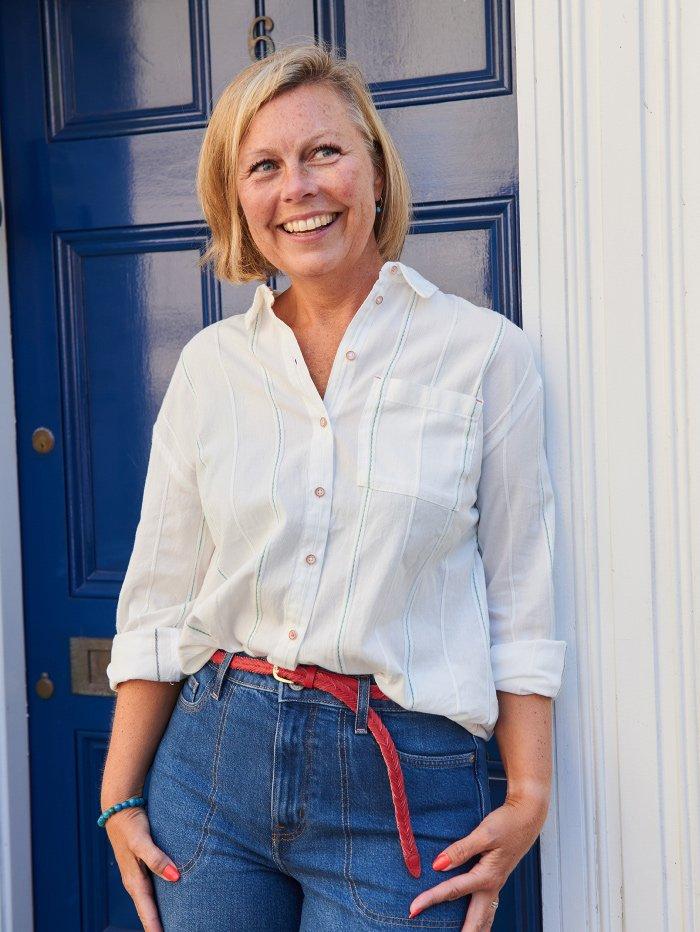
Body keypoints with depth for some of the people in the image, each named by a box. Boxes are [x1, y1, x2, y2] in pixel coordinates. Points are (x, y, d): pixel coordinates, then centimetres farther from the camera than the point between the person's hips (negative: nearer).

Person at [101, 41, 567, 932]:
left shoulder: (485, 351, -4)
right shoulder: (208, 364, 3)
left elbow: (519, 599, -2)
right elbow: (160, 599, 6)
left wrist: (529, 795, -4)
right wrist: (121, 793, 5)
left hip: (399, 788, -2)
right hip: (214, 758, 3)